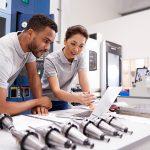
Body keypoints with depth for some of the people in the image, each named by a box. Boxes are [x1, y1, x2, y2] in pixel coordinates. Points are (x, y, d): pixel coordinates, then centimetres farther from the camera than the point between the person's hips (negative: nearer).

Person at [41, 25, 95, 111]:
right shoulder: (51, 60, -19)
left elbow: (84, 83, -13)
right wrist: (77, 98, -44)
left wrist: (88, 100, -31)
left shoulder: (80, 57, -4)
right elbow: (56, 91, -26)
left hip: (63, 102, 3)